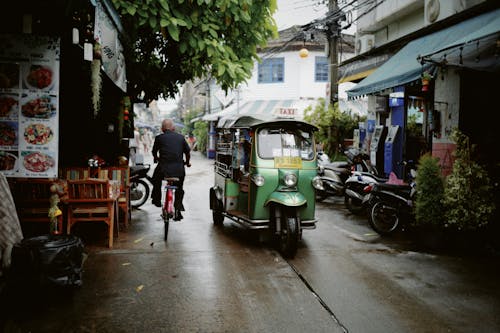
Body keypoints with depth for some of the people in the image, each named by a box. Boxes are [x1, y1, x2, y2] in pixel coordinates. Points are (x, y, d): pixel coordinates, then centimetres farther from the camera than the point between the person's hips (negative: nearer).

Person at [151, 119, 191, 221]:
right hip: (179, 169, 1)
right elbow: (188, 153, 12)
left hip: (163, 169, -1)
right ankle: (178, 211, 15)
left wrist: (156, 159, 38)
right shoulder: (181, 137, 9)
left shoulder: (159, 138, 5)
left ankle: (156, 200, 33)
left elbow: (154, 152, 16)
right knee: (179, 190, 22)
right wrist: (187, 162, 31)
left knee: (156, 180, 32)